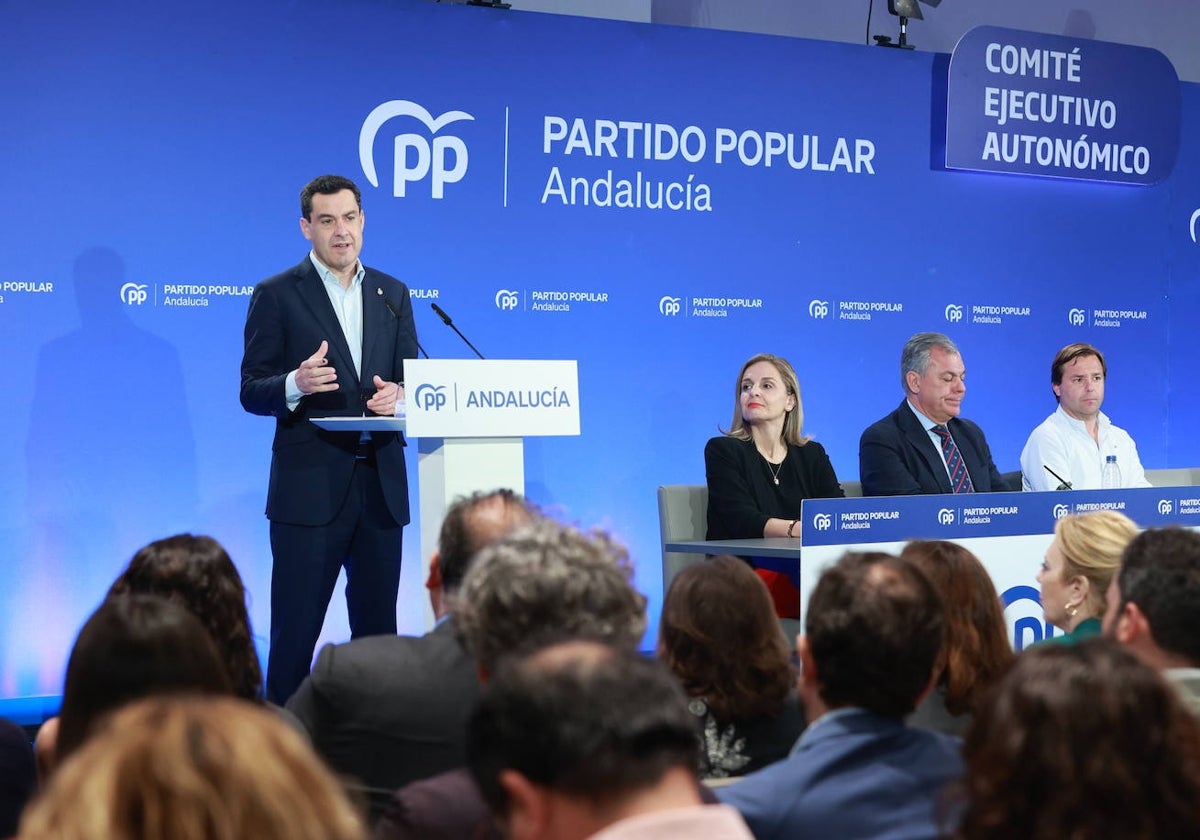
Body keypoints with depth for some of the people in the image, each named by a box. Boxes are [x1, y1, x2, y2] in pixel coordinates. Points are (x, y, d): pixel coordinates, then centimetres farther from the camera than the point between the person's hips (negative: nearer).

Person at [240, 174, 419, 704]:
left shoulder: (392, 294, 13)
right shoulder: (277, 295, -1)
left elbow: (410, 379, 16)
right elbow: (252, 392, -3)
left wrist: (397, 396, -8)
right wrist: (296, 384, -24)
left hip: (381, 484, 4)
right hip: (310, 486, -4)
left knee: (378, 628, 10)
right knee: (294, 630, -1)